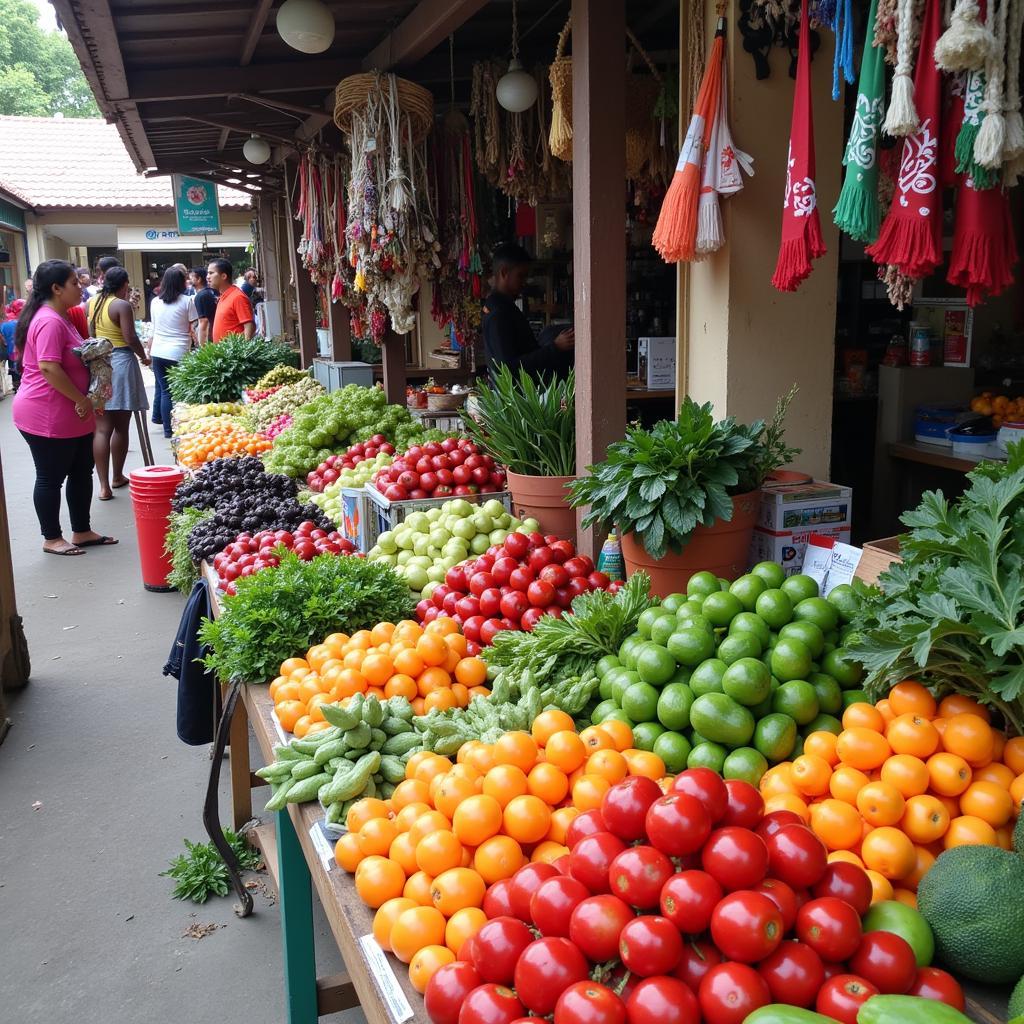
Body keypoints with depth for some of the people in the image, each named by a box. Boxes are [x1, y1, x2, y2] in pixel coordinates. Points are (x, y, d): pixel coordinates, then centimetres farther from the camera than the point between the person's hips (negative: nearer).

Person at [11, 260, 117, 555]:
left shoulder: (60, 317, 14)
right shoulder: (49, 321, -20)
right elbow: (48, 367, -27)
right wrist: (81, 399, -21)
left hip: (69, 414, 10)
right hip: (48, 416, -10)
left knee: (81, 472, 15)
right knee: (51, 477, 3)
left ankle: (82, 531, 26)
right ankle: (52, 539, 16)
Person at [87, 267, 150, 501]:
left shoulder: (92, 302, 9)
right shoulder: (122, 305, -11)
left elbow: (89, 333, 10)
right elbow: (130, 338, -14)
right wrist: (144, 357, 1)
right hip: (120, 363, -5)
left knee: (102, 428, 2)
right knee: (121, 426, 10)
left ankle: (104, 485, -2)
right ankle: (117, 477, 22)